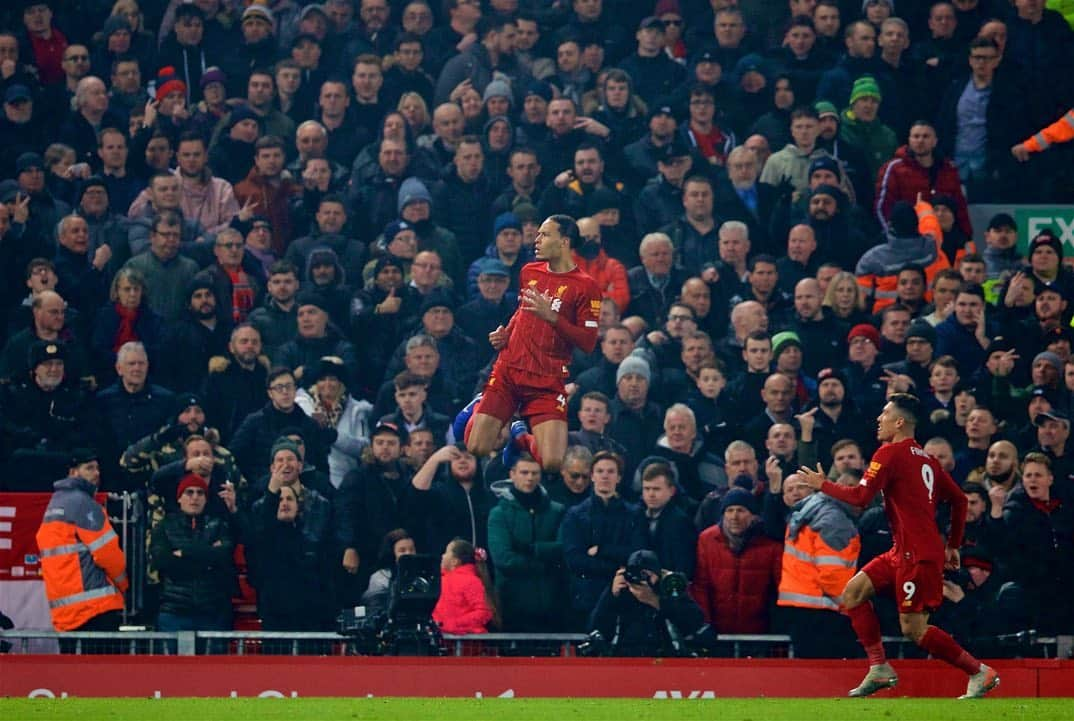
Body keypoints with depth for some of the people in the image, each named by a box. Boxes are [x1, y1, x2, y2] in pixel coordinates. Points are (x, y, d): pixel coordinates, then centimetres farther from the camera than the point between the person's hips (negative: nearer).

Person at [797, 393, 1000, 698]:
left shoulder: (891, 453, -10)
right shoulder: (927, 459, 16)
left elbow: (860, 496, -14)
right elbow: (959, 500, 20)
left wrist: (823, 484, 1)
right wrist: (952, 546, 25)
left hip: (918, 555, -9)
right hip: (903, 552, 9)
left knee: (914, 628, -8)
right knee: (853, 593, 8)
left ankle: (980, 672, -3)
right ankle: (879, 668, 5)